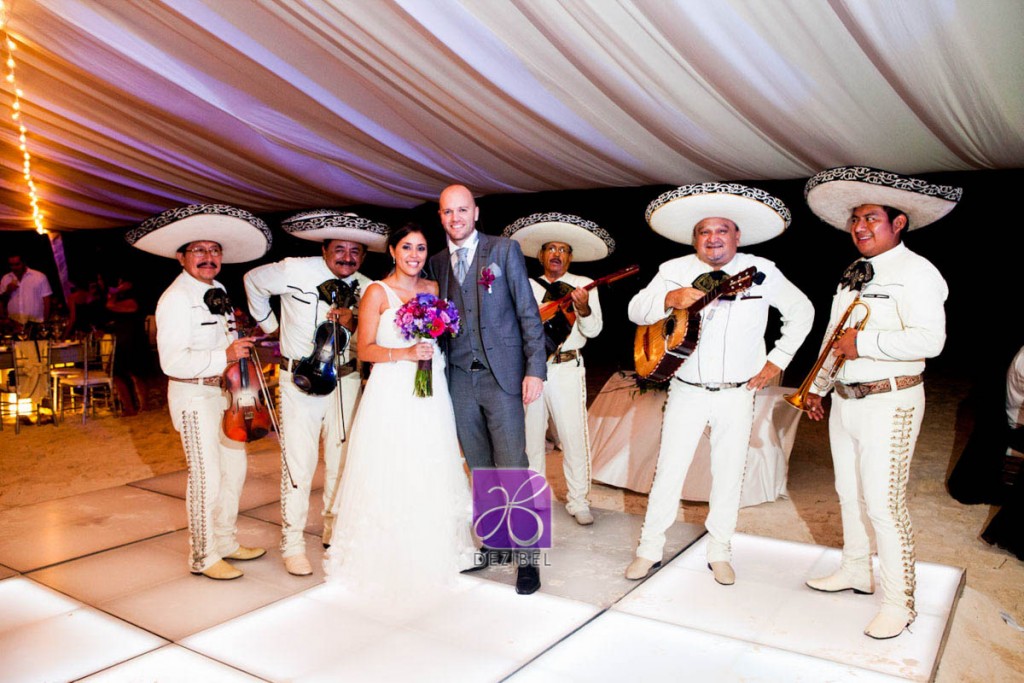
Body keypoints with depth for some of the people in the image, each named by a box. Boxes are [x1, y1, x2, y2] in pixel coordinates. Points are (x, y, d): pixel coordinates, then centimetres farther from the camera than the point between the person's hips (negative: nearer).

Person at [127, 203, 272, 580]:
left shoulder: (218, 291, 12)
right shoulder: (175, 298, -15)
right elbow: (173, 362, -23)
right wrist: (225, 356, -27)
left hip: (224, 392, 9)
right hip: (194, 395, -9)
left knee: (234, 468, 16)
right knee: (206, 477, -3)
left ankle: (226, 542, 33)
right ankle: (203, 557, 14)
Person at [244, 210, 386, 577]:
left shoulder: (365, 289, 2)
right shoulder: (294, 271, -10)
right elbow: (254, 280, 8)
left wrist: (353, 323, -14)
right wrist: (268, 324, 13)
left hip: (345, 379, 4)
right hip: (300, 380, -4)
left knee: (341, 460, 13)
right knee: (298, 463, -4)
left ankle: (336, 532, 32)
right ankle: (292, 544, 10)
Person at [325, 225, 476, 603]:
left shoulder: (433, 288, 11)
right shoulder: (377, 293, -2)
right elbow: (365, 349, -6)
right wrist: (404, 353, -19)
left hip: (431, 393, 5)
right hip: (391, 396, -4)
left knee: (431, 475, 9)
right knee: (390, 477, -2)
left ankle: (433, 553, 26)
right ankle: (390, 559, 14)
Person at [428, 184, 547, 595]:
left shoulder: (504, 250, 1)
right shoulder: (436, 263, 12)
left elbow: (528, 312, -2)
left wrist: (535, 369, -9)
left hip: (501, 375, -4)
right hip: (459, 379, 4)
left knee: (513, 468, -4)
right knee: (480, 470, 11)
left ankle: (526, 557, 6)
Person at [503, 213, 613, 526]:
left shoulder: (584, 285, 4)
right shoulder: (527, 286, 13)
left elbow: (593, 329, -6)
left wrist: (583, 308, -25)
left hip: (567, 369, -2)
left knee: (574, 436, -2)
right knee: (530, 436, 10)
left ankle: (577, 501, 12)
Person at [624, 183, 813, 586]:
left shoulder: (761, 271, -1)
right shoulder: (675, 270, -1)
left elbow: (802, 311, 10)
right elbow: (636, 310, -7)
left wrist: (776, 360, 4)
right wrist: (670, 299, -27)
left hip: (737, 395, 1)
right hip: (687, 391, 0)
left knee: (729, 474, 8)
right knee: (669, 470, 2)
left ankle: (720, 552, 24)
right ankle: (649, 550, 15)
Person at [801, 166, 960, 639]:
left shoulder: (915, 272, -12)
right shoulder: (853, 275, 14)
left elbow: (929, 339, -25)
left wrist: (863, 342, -22)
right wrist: (816, 387, 22)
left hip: (890, 401, -8)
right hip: (845, 399, 8)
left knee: (883, 502, -6)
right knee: (849, 493, 17)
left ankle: (898, 603, 8)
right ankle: (855, 571, 34)